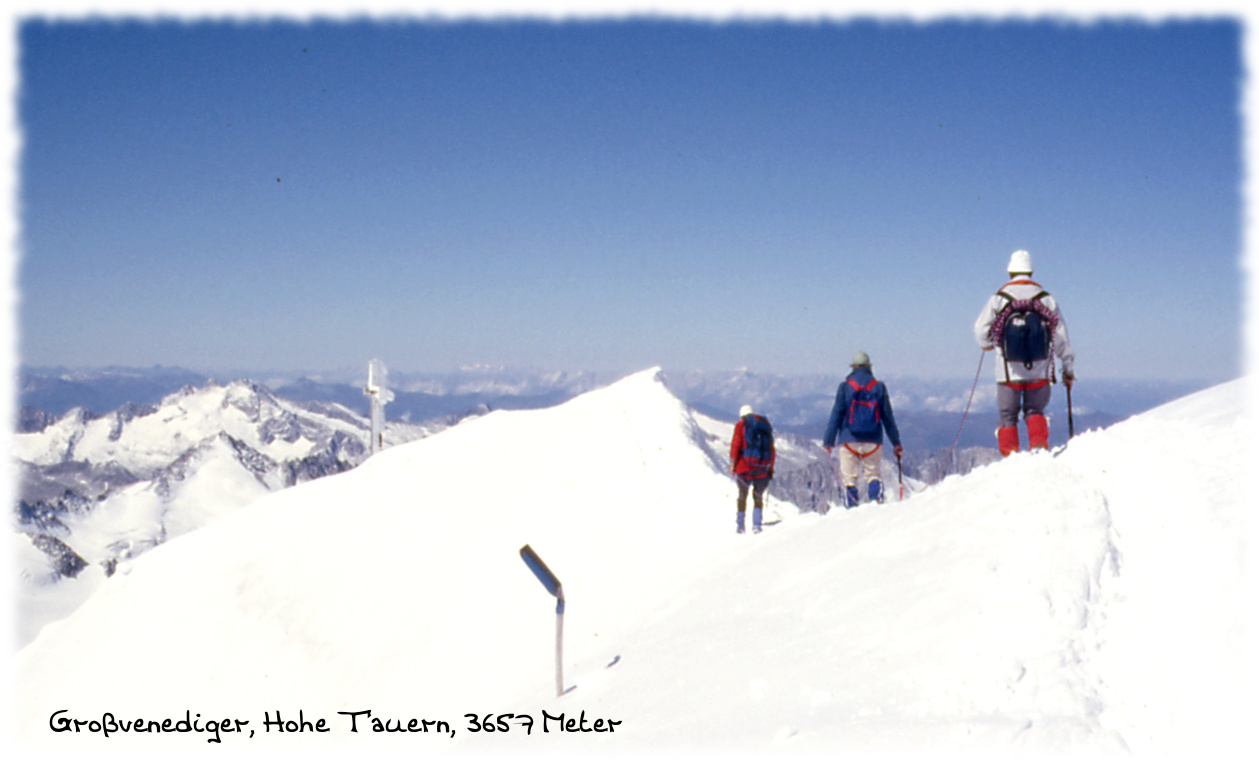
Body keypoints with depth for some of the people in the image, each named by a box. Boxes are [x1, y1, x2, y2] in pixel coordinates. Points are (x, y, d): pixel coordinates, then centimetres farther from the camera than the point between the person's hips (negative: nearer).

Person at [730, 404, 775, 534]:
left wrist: (732, 464, -4)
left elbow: (735, 445, -6)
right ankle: (756, 525, -1)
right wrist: (770, 469, 17)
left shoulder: (741, 425, 4)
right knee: (758, 496, 11)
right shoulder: (766, 425, 15)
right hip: (762, 468, 2)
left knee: (742, 495, 11)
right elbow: (772, 449, 13)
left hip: (745, 467, -2)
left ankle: (739, 524, 9)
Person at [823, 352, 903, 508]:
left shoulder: (845, 387, -1)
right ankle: (877, 498, -8)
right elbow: (888, 417, 8)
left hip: (849, 440, -2)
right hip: (873, 441, 2)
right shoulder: (879, 387, 4)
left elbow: (836, 416, -2)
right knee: (873, 474, 13)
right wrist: (896, 442, 13)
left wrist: (828, 441, 2)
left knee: (849, 478, 3)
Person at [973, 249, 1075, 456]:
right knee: (1035, 411, 18)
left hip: (1009, 371, -1)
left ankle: (1009, 454, 0)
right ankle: (1038, 443, -5)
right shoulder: (1046, 299, 3)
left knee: (1007, 415, 11)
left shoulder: (998, 298, -2)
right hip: (1039, 371, 1)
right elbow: (1061, 337, 4)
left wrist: (987, 344, 27)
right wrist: (1068, 369, 12)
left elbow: (981, 329, 4)